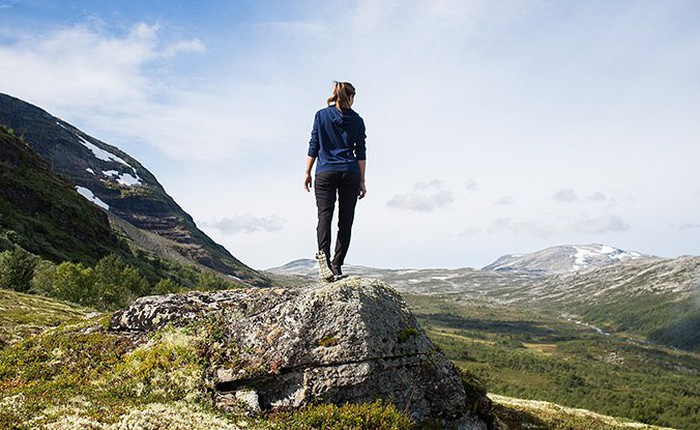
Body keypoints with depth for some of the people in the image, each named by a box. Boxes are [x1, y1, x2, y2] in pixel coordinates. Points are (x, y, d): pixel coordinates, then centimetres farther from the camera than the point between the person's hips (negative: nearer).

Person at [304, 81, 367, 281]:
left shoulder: (321, 115, 5)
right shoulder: (357, 120, 6)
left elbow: (314, 146, 3)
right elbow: (361, 153, 5)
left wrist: (307, 173, 9)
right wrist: (362, 181, 9)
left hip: (325, 173, -1)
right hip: (350, 174, 1)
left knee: (325, 214, -7)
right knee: (345, 220, 4)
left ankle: (323, 254, -32)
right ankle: (337, 265, 0)